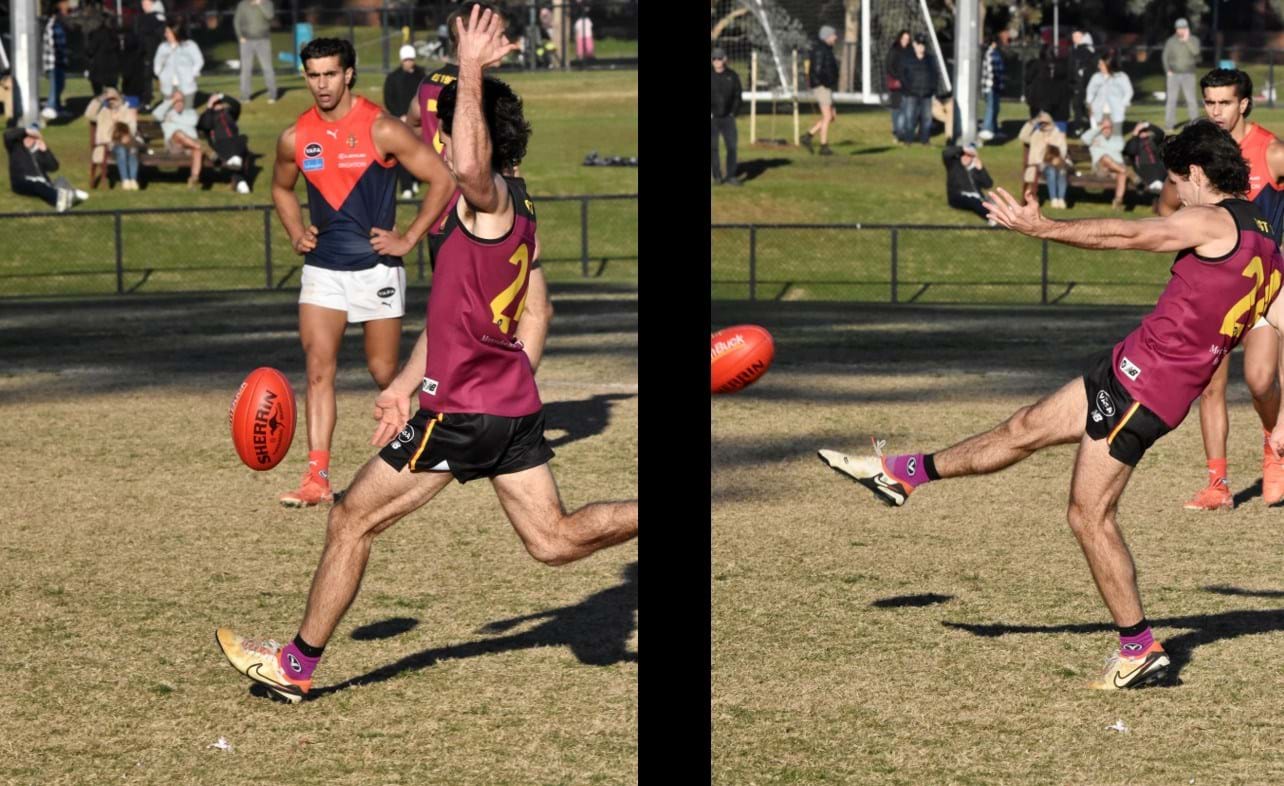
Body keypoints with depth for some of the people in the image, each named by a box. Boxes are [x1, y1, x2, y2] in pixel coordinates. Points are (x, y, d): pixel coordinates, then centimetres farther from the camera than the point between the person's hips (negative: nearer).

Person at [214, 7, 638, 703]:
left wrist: (471, 72, -34)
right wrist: (407, 385, 28)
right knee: (554, 539, 9)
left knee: (351, 521, 4)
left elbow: (470, 165, -41)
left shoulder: (486, 199, -13)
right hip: (513, 402, 9)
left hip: (464, 409, -9)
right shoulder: (515, 215, 17)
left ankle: (298, 664, 13)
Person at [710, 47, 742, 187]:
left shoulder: (732, 76, 4)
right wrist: (710, 114, -9)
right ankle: (717, 176, 7)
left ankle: (731, 176, -1)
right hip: (712, 118, -2)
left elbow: (737, 96, 8)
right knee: (713, 147, -1)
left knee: (732, 146, -5)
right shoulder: (710, 76, -2)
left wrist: (733, 112, -1)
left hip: (728, 117, 2)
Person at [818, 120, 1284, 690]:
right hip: (1127, 368, 9)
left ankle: (1139, 648, 0)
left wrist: (1042, 228, -7)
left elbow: (1124, 235, -14)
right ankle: (902, 474, 31)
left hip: (1142, 384, -9)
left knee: (1090, 515, -5)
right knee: (1026, 429, 19)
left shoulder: (1213, 222, -14)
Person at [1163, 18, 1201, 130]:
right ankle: (1169, 123, 0)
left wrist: (1186, 40, -17)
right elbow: (1165, 56, 8)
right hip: (1173, 75, 1)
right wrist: (1168, 70, -3)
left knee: (1191, 99, -7)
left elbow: (1195, 51, -16)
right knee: (1171, 99, -3)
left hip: (1188, 75, -1)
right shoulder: (1171, 41, 5)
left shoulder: (1193, 40, 2)